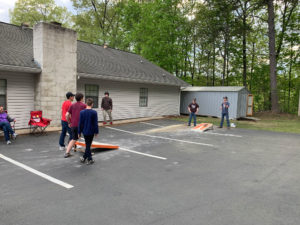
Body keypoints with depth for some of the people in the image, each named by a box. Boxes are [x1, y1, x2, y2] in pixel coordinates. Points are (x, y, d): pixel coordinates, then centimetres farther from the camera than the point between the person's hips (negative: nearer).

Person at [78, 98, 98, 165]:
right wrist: (96, 132, 2)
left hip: (84, 131, 2)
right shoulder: (94, 112, -11)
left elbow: (80, 123, -2)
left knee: (88, 145, 14)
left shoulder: (82, 112, -5)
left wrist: (79, 132, 7)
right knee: (88, 145, 8)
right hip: (91, 131, -2)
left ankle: (90, 159, 18)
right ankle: (84, 158, 15)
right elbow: (95, 123, -8)